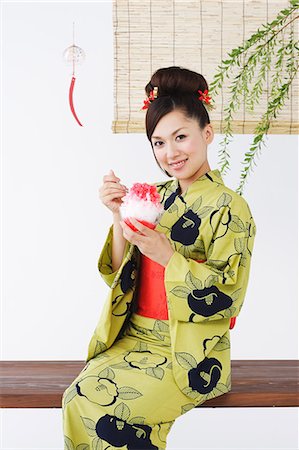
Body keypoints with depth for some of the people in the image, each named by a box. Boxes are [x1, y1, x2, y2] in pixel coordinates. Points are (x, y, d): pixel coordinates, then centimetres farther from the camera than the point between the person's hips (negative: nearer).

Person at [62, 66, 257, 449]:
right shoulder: (155, 197, 9)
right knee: (77, 399, -19)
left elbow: (227, 297, -13)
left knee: (108, 410, -24)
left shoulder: (230, 208, -7)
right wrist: (118, 218, -11)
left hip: (189, 351, -5)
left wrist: (166, 254, -22)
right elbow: (120, 274, 6)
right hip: (134, 338, 5)